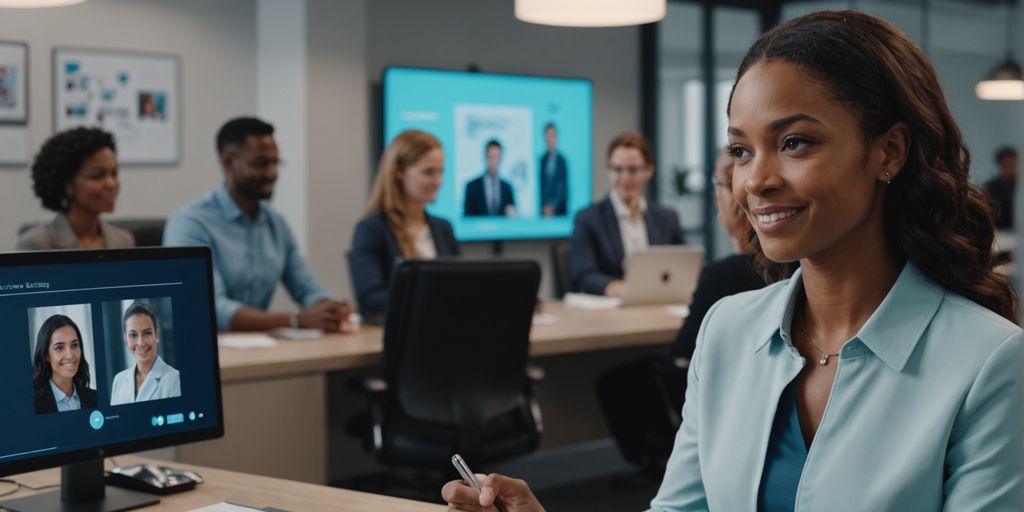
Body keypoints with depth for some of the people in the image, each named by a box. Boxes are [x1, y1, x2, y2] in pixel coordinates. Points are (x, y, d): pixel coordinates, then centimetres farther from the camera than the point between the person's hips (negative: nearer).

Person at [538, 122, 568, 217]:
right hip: (545, 208, 4)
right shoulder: (543, 159, 6)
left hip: (558, 208, -4)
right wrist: (543, 206, 1)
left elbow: (563, 188, -7)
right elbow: (542, 184, 9)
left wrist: (553, 206, -10)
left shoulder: (561, 160, -9)